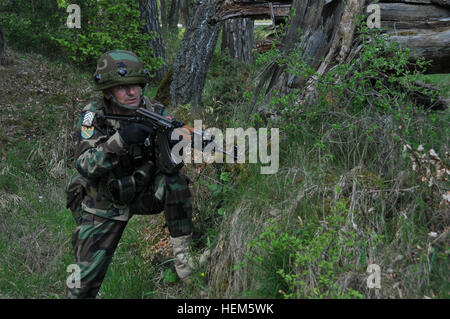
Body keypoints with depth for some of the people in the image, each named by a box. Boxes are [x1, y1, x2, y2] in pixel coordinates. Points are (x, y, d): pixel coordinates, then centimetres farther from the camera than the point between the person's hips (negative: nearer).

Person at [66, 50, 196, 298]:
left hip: (143, 192, 2)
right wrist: (120, 139, -46)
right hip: (104, 204, -1)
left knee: (175, 178, -29)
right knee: (86, 279, -7)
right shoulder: (93, 116, -19)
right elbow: (85, 167, -31)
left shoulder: (153, 112, -13)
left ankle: (182, 249, -16)